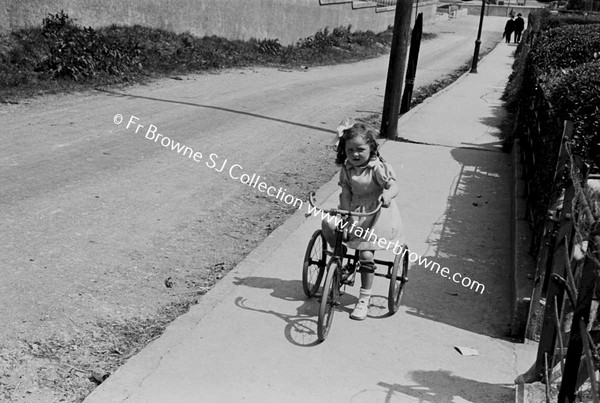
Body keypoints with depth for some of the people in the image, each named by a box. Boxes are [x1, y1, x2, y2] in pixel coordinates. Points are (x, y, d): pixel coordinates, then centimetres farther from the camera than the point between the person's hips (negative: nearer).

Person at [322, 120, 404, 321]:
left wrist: (387, 195, -47)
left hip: (376, 214, -5)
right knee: (327, 225, -20)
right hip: (353, 212, 5)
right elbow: (345, 193, -5)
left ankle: (364, 298, 3)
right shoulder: (346, 169, -1)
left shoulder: (378, 167, -15)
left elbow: (394, 186, -24)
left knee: (366, 253, -14)